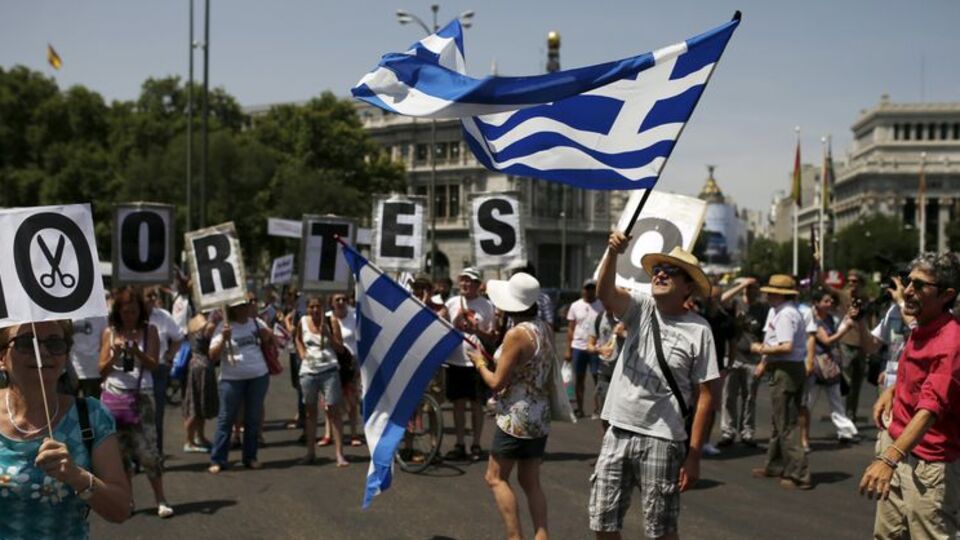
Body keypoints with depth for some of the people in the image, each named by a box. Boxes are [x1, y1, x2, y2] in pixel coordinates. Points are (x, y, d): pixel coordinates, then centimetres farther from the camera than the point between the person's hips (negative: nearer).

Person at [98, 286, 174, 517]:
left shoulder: (149, 330, 2)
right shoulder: (110, 332, 5)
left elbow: (153, 365, -3)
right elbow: (102, 370, 5)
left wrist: (136, 351, -20)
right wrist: (115, 354, -14)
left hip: (141, 396, -2)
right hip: (114, 395, 2)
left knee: (148, 449, -7)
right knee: (121, 450, 7)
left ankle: (161, 500, -1)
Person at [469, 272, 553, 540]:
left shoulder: (517, 334, -19)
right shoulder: (545, 329, 4)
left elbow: (497, 383, -16)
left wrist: (480, 363, 1)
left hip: (516, 417, -8)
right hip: (540, 416, 8)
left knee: (496, 478, 3)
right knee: (530, 482, 13)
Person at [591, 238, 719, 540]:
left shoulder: (698, 330, -7)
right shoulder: (640, 309, 3)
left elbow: (704, 396, -7)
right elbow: (605, 293, -18)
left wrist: (694, 455, -11)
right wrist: (613, 253, -37)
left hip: (661, 440, -4)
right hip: (618, 432, 4)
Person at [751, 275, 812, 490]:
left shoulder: (786, 314, -19)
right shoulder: (775, 311, 14)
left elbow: (786, 347, -28)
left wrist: (761, 350, -16)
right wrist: (764, 361, 9)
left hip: (786, 372, -11)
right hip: (785, 370, 11)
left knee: (787, 425, -6)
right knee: (780, 420, 20)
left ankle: (799, 475, -4)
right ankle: (774, 466, 33)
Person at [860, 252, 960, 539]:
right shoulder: (919, 331, 6)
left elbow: (930, 409, -34)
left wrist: (890, 458, -45)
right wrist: (892, 390, 8)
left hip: (928, 463, -9)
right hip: (897, 445, 9)